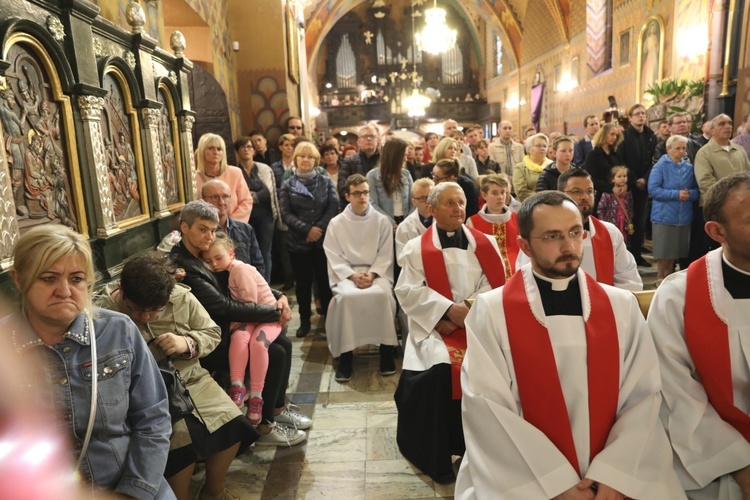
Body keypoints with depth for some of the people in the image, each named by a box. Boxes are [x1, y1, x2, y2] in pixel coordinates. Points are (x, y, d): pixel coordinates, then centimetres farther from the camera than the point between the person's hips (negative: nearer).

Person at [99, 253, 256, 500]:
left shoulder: (181, 297, -6)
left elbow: (212, 333, 1)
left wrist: (188, 343, -18)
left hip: (190, 378, 4)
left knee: (232, 425, -9)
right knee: (180, 440, -26)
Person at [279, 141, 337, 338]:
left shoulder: (326, 182, 7)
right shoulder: (288, 185, 4)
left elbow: (333, 207, -2)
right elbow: (285, 213, -3)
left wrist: (319, 229, -14)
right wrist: (307, 229, -15)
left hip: (324, 240, 0)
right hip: (298, 242, 0)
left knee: (325, 279, 6)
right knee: (303, 282, 6)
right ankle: (305, 320, 18)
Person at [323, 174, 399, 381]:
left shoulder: (382, 221, 5)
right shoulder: (336, 223, 4)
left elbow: (385, 255, 1)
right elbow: (335, 258, 0)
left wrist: (371, 274, -15)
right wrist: (353, 275, -15)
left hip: (377, 272, 0)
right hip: (346, 274, 0)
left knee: (383, 294, -32)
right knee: (346, 297, -32)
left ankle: (387, 349, -17)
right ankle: (345, 353, -20)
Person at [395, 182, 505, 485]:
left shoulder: (485, 243, 11)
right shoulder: (416, 248, 4)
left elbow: (494, 286, 2)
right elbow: (409, 292, -5)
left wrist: (468, 313, -14)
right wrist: (449, 309, -16)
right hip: (434, 326, -2)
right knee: (442, 368, -27)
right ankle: (437, 454, -5)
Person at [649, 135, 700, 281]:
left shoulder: (689, 167, 8)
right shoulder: (660, 166, -5)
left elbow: (697, 190, 10)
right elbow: (653, 189, -14)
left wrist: (689, 194, -12)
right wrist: (676, 194, -17)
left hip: (683, 216, 4)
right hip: (664, 215, -4)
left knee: (675, 251, 11)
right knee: (663, 251, 1)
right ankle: (660, 278, 15)